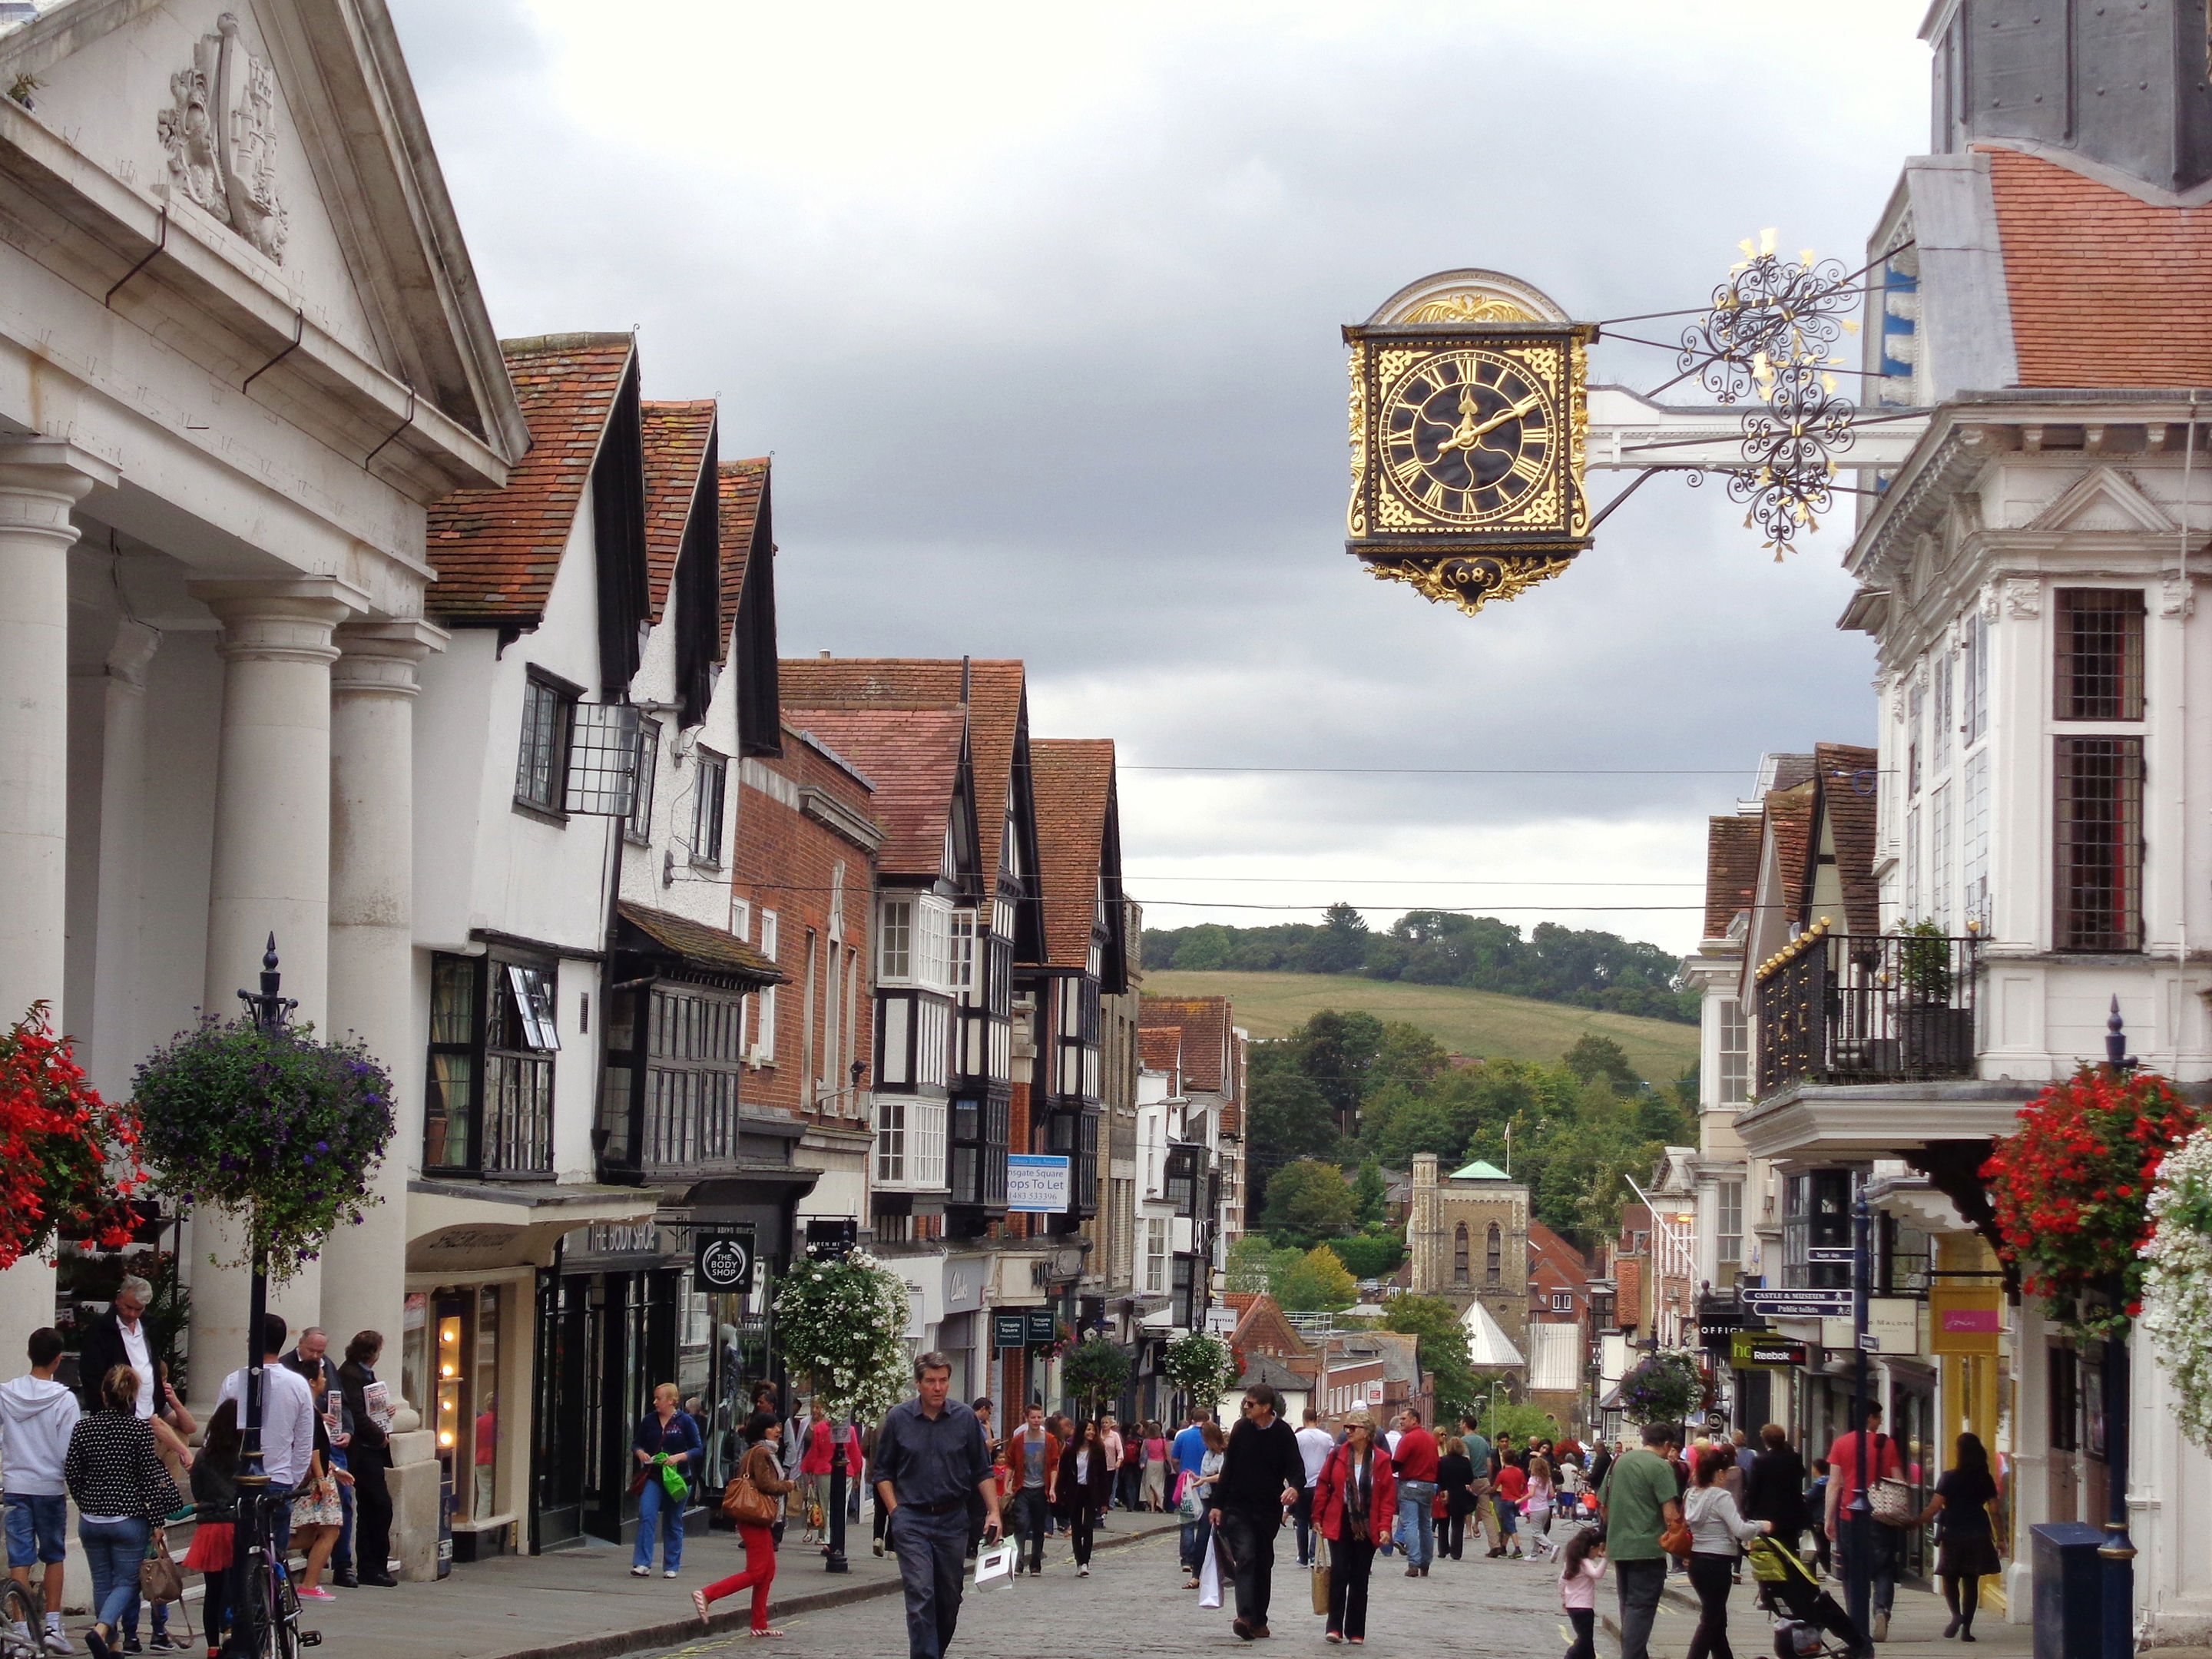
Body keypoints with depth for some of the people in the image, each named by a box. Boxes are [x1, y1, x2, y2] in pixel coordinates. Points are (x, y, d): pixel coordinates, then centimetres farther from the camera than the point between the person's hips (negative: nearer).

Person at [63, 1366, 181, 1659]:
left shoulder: (83, 1426, -1)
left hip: (91, 1521, 3)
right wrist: (156, 1521, -4)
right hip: (129, 1520, -3)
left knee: (102, 1582, 16)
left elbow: (71, 1474, 4)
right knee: (126, 1581, 4)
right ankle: (102, 1628, -21)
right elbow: (151, 1477, -10)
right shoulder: (141, 1428, -11)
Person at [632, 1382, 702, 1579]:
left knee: (673, 1523, 7)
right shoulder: (649, 1420, 6)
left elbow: (698, 1449, -2)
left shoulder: (685, 1422, -3)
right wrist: (640, 1452, -7)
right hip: (652, 1476, 2)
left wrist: (679, 1457, -17)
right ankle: (642, 1564, -16)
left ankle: (671, 1566, 17)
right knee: (646, 1516, -15)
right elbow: (636, 1443, 16)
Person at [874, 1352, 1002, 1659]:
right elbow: (883, 1471, 7)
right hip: (912, 1521, -2)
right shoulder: (899, 1418, 0)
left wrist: (994, 1512, -2)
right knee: (920, 1595, -13)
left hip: (952, 1519, 2)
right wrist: (896, 1512, -2)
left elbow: (982, 1471, 7)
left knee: (950, 1597, 9)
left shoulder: (965, 1418, 2)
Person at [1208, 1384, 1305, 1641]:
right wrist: (1218, 1504, 8)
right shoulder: (1241, 1429, 4)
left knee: (1263, 1563, 7)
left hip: (1268, 1511, 0)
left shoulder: (1283, 1434, -2)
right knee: (1245, 1557, -15)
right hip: (1238, 1508, 0)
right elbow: (1228, 1468, 10)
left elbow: (1296, 1467, -7)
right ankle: (1246, 1616, -26)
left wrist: (1295, 1487, -31)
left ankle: (1258, 1620, 16)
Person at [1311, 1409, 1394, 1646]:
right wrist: (1318, 1518, 2)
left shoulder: (1381, 1461, -1)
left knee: (1360, 1579, 6)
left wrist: (1384, 1526, -9)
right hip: (1339, 1525, 0)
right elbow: (1322, 1487, 5)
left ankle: (1355, 1631, 13)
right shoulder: (1337, 1455, 1)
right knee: (1339, 1573, -8)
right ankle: (1335, 1626, -2)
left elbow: (1388, 1496, -2)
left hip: (1367, 1526, 0)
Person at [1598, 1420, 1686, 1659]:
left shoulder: (1619, 1462, 12)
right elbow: (1670, 1514, -16)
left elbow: (1603, 1507, 19)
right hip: (1648, 1548, -7)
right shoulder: (1660, 1467, -10)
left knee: (1629, 1607, 17)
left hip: (1618, 1547, 7)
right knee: (1641, 1608, -5)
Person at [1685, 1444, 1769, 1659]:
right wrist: (1761, 1526, -3)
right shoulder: (1722, 1497, -15)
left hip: (1697, 1561, 8)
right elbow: (1741, 1530, -22)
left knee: (1716, 1619, 17)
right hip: (1717, 1563, -8)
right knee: (1710, 1622, -4)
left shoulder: (1693, 1494, 9)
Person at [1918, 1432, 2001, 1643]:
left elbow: (1934, 1507, -12)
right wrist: (1999, 1536, 12)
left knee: (1950, 1578, 9)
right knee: (1971, 1582, 9)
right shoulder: (1986, 1479, 2)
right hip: (1978, 1534, 3)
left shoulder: (1949, 1478, -8)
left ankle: (1956, 1614, -16)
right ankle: (1966, 1628, 6)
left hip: (1953, 1533, -3)